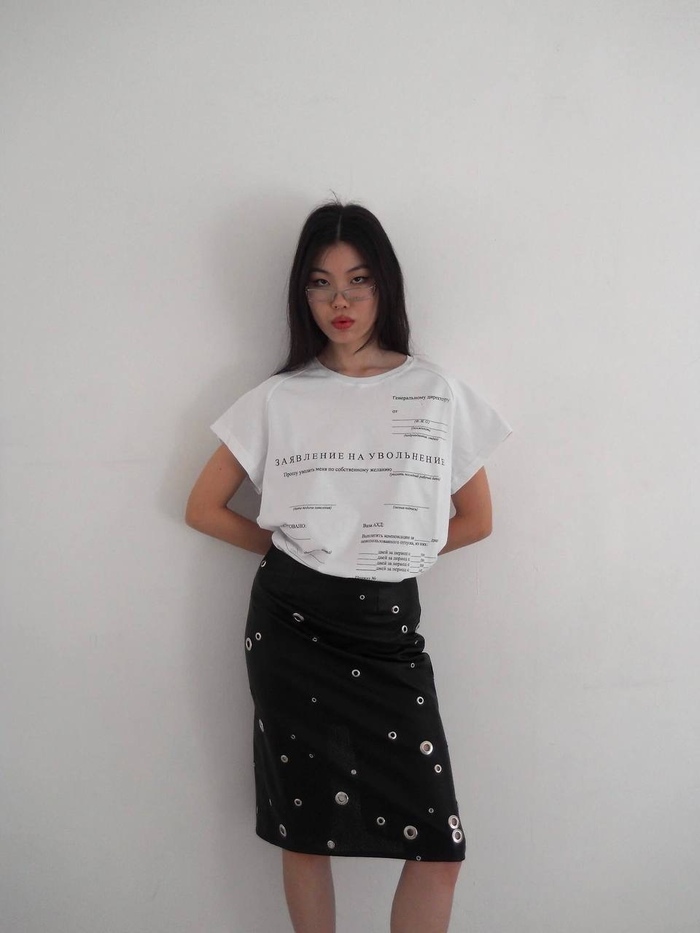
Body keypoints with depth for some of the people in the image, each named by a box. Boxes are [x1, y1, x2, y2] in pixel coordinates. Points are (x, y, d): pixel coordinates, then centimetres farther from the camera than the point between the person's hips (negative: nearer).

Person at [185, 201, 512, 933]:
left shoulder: (440, 395, 2)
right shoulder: (276, 400, 2)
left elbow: (475, 520, 9)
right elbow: (202, 508, 8)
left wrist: (391, 551, 2)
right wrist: (286, 548, 4)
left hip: (387, 627, 1)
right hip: (291, 624, 0)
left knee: (439, 848, 0)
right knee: (304, 832, 10)